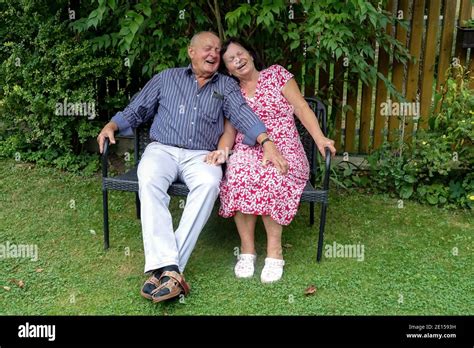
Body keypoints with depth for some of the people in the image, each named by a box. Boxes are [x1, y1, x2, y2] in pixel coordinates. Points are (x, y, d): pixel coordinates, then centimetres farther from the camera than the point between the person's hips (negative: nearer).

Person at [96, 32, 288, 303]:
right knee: (149, 181, -35)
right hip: (162, 149, 1)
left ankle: (166, 268, -38)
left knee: (209, 183, -36)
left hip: (201, 156, 0)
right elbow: (136, 111, 21)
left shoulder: (226, 85, 17)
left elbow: (242, 114, -1)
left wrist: (266, 142, -20)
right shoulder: (166, 78, 18)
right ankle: (168, 268, -43)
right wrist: (112, 125, 1)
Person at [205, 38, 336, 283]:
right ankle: (247, 248, -25)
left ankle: (274, 250, -26)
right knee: (238, 172, -35)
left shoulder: (276, 74, 8)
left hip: (283, 150, -2)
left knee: (271, 174, -37)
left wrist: (319, 138, -13)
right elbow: (229, 131, 12)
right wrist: (221, 150, -11)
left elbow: (301, 108, 2)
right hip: (247, 152, 2)